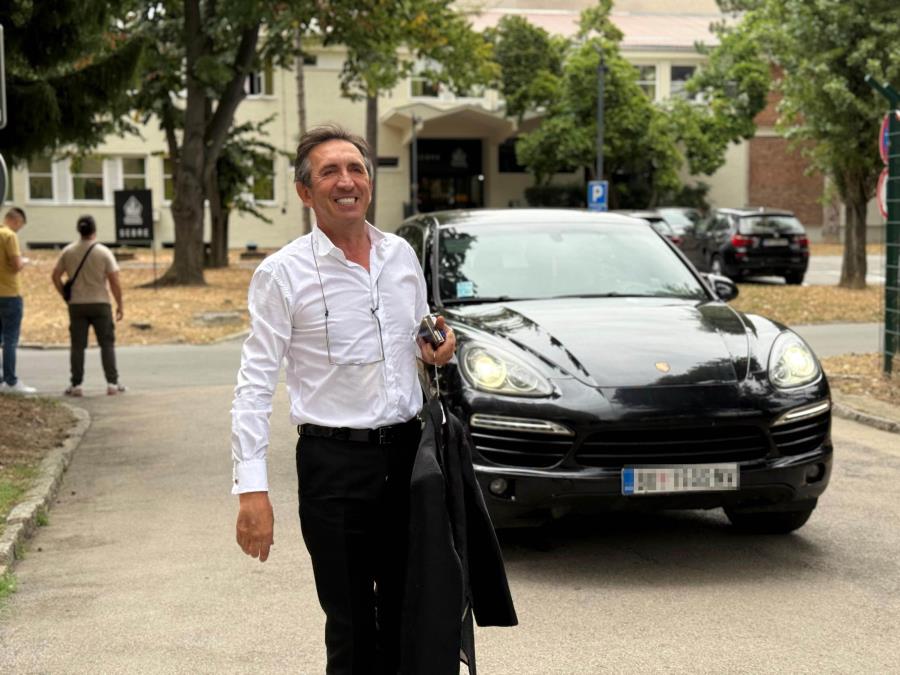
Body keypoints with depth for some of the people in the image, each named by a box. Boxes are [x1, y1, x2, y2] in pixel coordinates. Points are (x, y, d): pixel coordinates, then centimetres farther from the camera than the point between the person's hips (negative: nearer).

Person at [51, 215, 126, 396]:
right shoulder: (104, 252, -7)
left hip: (76, 305, 2)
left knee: (77, 345, 6)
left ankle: (76, 385, 6)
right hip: (100, 303, -2)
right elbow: (114, 281, -9)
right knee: (107, 344, 6)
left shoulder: (68, 252, 0)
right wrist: (120, 305, -1)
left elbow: (55, 276, 2)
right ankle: (112, 383, 4)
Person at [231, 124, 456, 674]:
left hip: (406, 449, 4)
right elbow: (256, 385, -9)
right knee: (351, 625, 4)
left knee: (407, 616, 13)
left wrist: (438, 351, -2)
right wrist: (252, 487, -17)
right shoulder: (283, 273, -7)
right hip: (335, 462, -4)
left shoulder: (402, 255, 8)